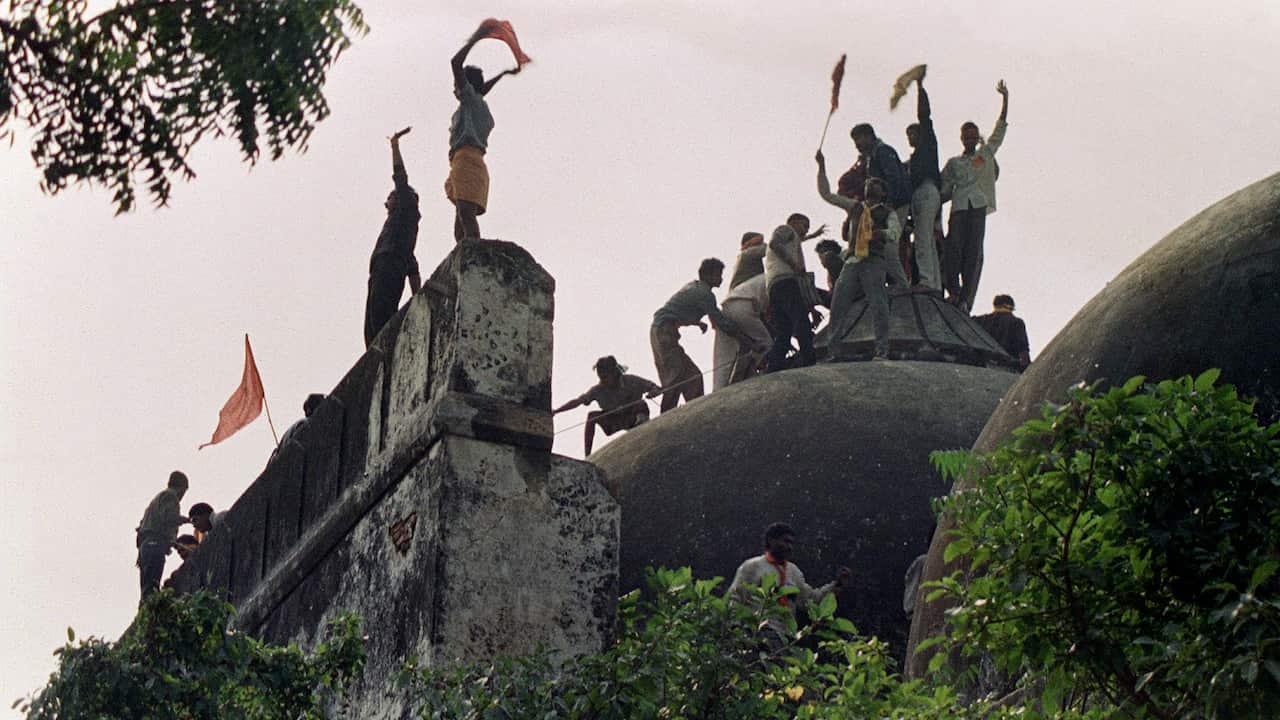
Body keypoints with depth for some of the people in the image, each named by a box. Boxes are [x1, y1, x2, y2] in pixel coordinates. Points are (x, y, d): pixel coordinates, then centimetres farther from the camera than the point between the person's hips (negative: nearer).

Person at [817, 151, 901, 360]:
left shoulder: (888, 212, 13)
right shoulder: (854, 207, 24)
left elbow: (895, 230, -6)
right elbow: (826, 194, 27)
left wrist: (883, 233, -29)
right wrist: (822, 167, 21)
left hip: (874, 261, -4)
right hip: (852, 261, 4)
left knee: (878, 305, -14)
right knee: (838, 305, -6)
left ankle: (882, 350, -17)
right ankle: (833, 351, -5)